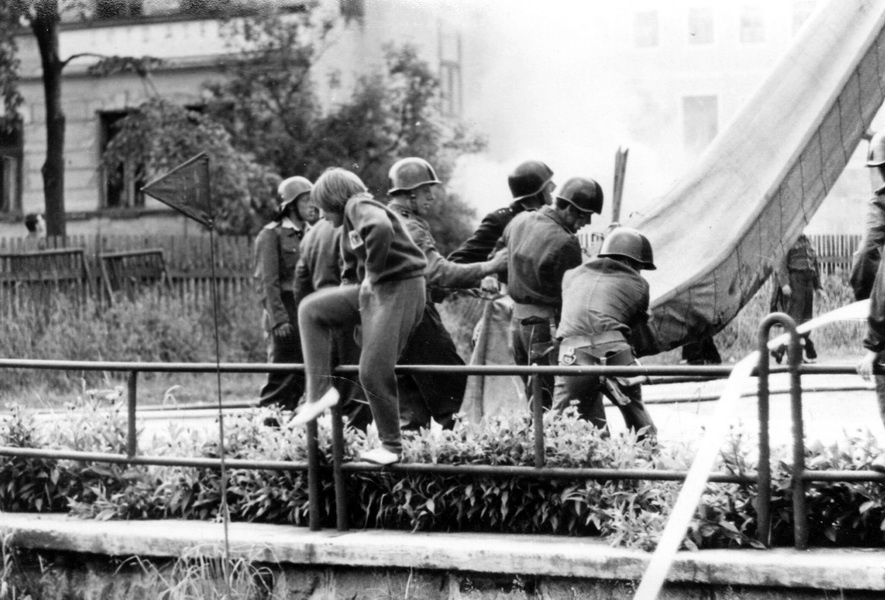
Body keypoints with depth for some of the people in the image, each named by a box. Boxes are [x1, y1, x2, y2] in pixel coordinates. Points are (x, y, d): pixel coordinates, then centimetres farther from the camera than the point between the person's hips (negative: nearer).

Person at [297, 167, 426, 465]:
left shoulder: (360, 206, -9)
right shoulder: (348, 228, 21)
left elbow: (381, 229, -32)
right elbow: (350, 269, 29)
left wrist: (371, 273, -23)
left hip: (398, 290, -10)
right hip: (370, 290, 10)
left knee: (374, 371, -8)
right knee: (311, 309, 6)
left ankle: (392, 446, 6)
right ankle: (320, 389, 1)